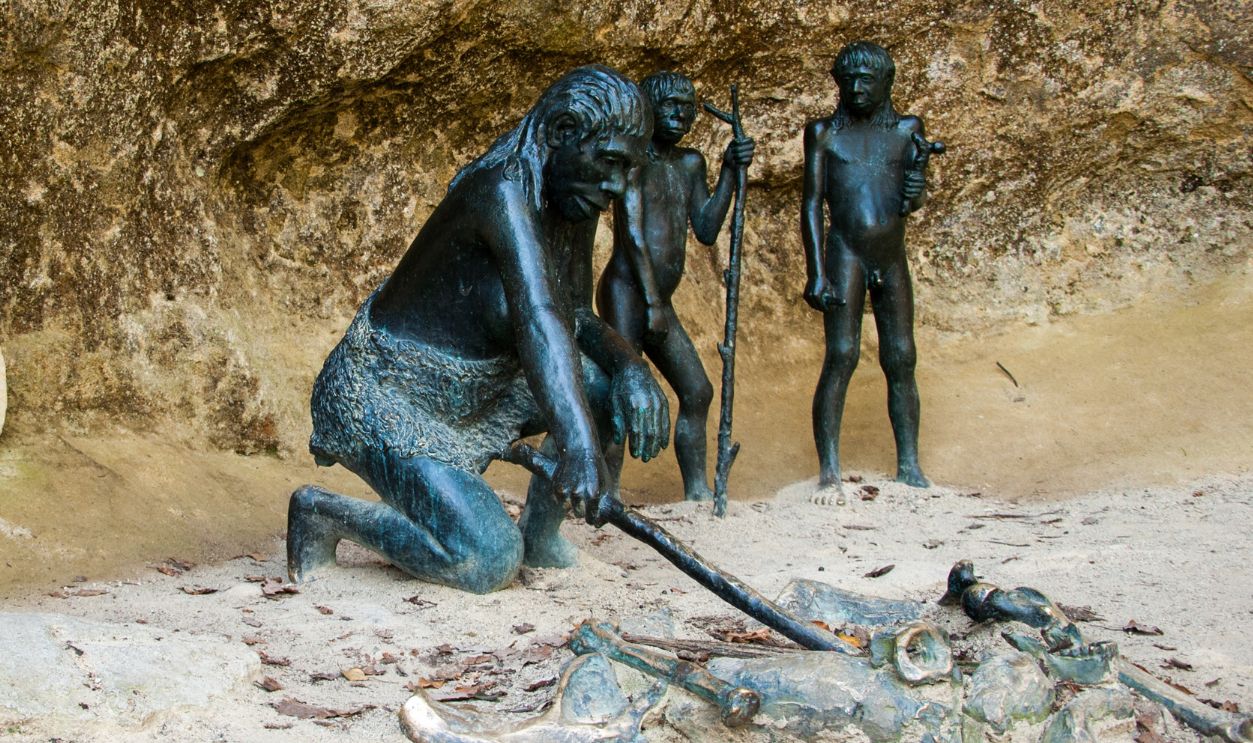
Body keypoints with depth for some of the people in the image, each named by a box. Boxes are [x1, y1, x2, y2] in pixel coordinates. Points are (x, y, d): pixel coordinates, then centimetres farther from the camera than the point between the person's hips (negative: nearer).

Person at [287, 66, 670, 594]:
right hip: (385, 398, -9)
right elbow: (536, 314, -43)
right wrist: (580, 449, -56)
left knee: (608, 384, -2)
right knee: (488, 564, -22)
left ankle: (540, 530, 14)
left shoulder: (574, 205, 0)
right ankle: (322, 511, -1)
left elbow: (576, 318, 9)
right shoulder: (503, 193, -28)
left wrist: (631, 366, -14)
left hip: (471, 393, 9)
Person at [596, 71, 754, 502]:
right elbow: (632, 232, -13)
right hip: (626, 293, -9)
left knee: (697, 393, 10)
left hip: (658, 301, 9)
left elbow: (706, 230, 11)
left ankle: (698, 494, 17)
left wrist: (730, 171, 3)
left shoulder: (690, 163, 18)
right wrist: (652, 301, -18)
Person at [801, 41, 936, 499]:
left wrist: (918, 172, -16)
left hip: (892, 260, 3)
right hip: (846, 255, -3)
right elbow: (811, 204, 0)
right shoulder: (824, 132, 4)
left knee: (901, 359, 3)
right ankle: (829, 470, -14)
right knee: (841, 355, -12)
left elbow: (912, 203, 8)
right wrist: (816, 272, -9)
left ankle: (909, 467, 8)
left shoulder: (906, 130, 10)